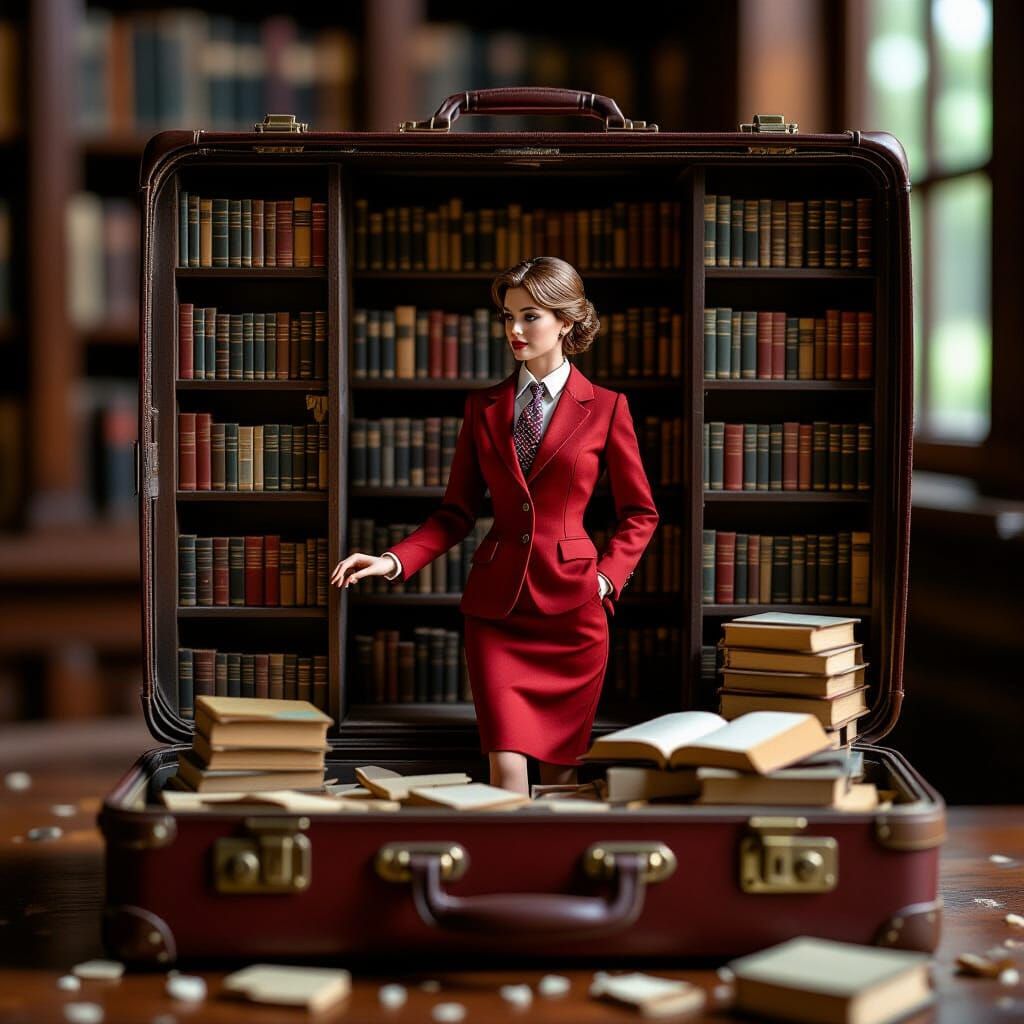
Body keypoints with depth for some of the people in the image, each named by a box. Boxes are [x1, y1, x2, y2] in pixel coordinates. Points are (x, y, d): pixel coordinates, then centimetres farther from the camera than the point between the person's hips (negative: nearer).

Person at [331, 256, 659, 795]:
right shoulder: (483, 407, 7)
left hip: (571, 607, -1)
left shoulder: (605, 408, 0)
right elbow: (457, 512, 7)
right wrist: (393, 561, -7)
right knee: (506, 769, -8)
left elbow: (640, 513, 8)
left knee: (560, 768, 7)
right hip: (496, 604, 1)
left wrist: (606, 578, -5)